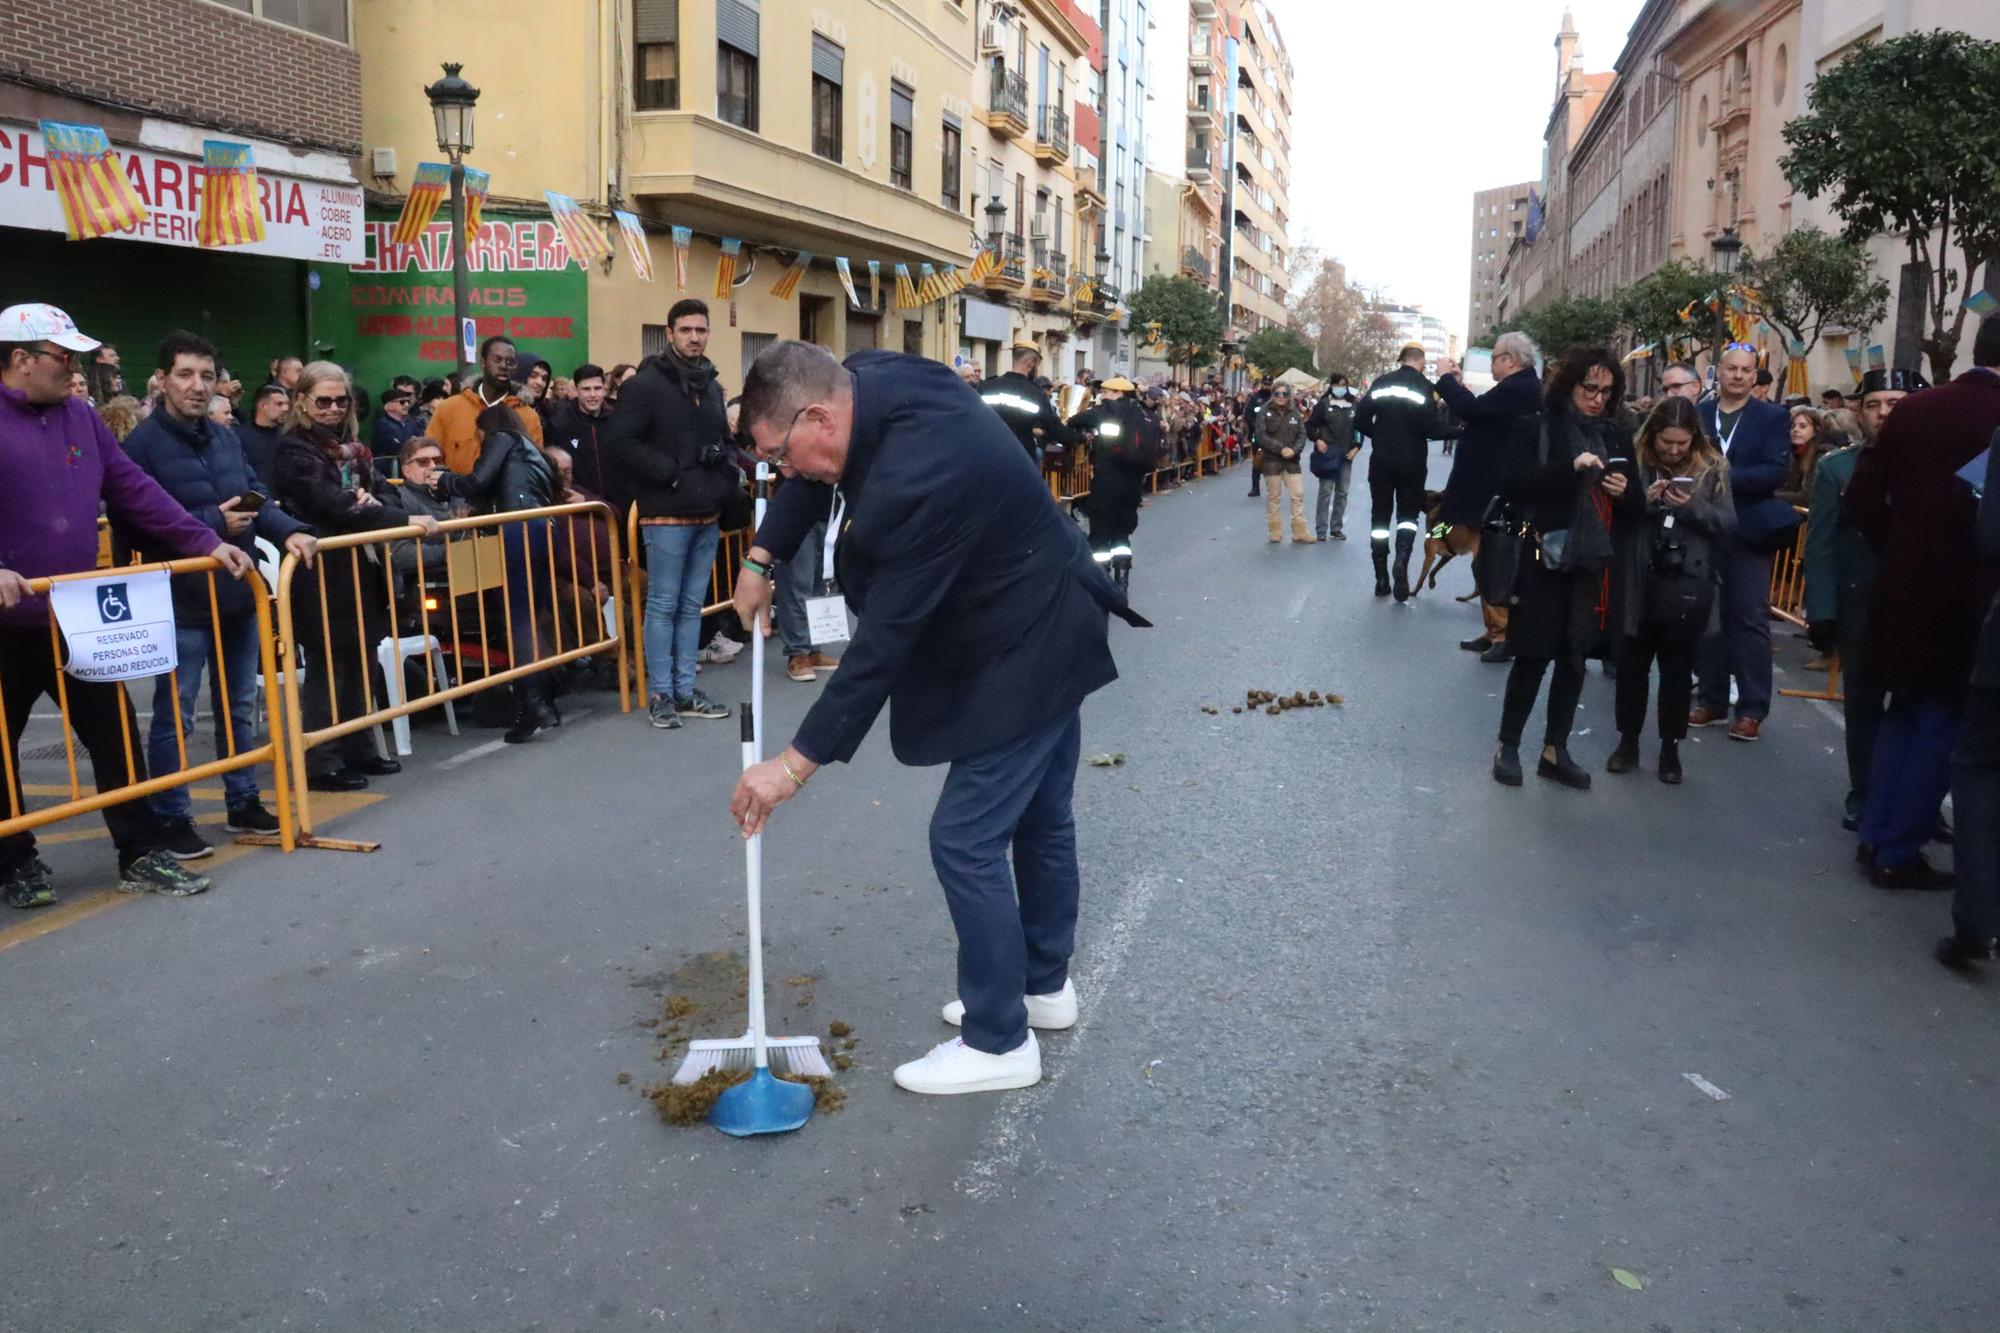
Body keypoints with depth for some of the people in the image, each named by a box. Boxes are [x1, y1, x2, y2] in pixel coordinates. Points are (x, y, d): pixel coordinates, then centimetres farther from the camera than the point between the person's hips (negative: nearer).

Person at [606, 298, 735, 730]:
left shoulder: (711, 386, 15)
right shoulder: (645, 385, -8)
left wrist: (727, 476, 7)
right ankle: (660, 693, 6)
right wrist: (670, 474, -17)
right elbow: (619, 443, -15)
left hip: (707, 514, 7)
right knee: (663, 605, -1)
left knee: (692, 605, 11)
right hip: (667, 515, -7)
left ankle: (685, 691, 18)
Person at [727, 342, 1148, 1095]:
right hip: (1051, 633, 10)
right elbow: (820, 475, 14)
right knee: (1040, 819, 20)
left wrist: (798, 763, -23)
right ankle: (1045, 985, 37)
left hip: (1022, 659, -10)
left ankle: (999, 1042, 10)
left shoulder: (918, 481, -34)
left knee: (966, 841, -4)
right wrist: (760, 560, 6)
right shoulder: (875, 383, -7)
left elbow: (883, 642, -29)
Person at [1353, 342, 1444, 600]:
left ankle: (1381, 579, 9)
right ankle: (1402, 558, -17)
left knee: (1380, 515, 9)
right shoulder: (1424, 387, -7)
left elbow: (1360, 421, -1)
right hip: (1412, 462, -2)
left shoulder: (1381, 383, 1)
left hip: (1381, 460, 2)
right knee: (1409, 512, 11)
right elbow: (1432, 429, -13)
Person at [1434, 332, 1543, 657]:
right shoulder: (1524, 387, 13)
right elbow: (1482, 414, 17)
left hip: (1493, 495, -11)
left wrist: (1447, 378, -11)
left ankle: (1505, 636, -2)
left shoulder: (1516, 389, -19)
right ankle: (1495, 631, 23)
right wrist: (1459, 385, 11)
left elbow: (1472, 410, -26)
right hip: (1495, 491, 11)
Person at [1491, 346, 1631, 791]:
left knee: (1574, 658, 9)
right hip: (1544, 560, -4)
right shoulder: (1535, 428, -3)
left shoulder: (1616, 436, 10)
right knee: (1534, 655, 1)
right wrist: (1570, 467, -24)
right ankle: (1508, 746, 15)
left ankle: (1555, 750, 20)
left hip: (1593, 564, 4)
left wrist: (1624, 490, -7)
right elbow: (1511, 486, -15)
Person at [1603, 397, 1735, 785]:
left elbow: (1728, 522, -2)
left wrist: (1691, 507, -17)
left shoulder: (1711, 468, 1)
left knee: (1677, 668, 8)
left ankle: (1670, 747, 19)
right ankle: (1628, 740, 24)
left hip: (1686, 587, 0)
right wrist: (1642, 499, -21)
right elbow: (1611, 511, -4)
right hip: (1637, 584, 0)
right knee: (1632, 663, 10)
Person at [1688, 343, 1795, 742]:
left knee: (1750, 619, -2)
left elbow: (1777, 470, -9)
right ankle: (1711, 699, 18)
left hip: (1748, 531, -2)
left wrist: (1727, 478, -20)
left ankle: (1752, 709, 2)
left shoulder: (1772, 417, 3)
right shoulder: (1697, 414, 8)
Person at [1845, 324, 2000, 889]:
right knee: (1942, 722, 6)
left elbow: (1863, 493, 1)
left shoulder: (1913, 408, 0)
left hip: (1906, 587, 5)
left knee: (1904, 710, 19)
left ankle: (1876, 835, 22)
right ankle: (1899, 852, 9)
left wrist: (1897, 550, 11)